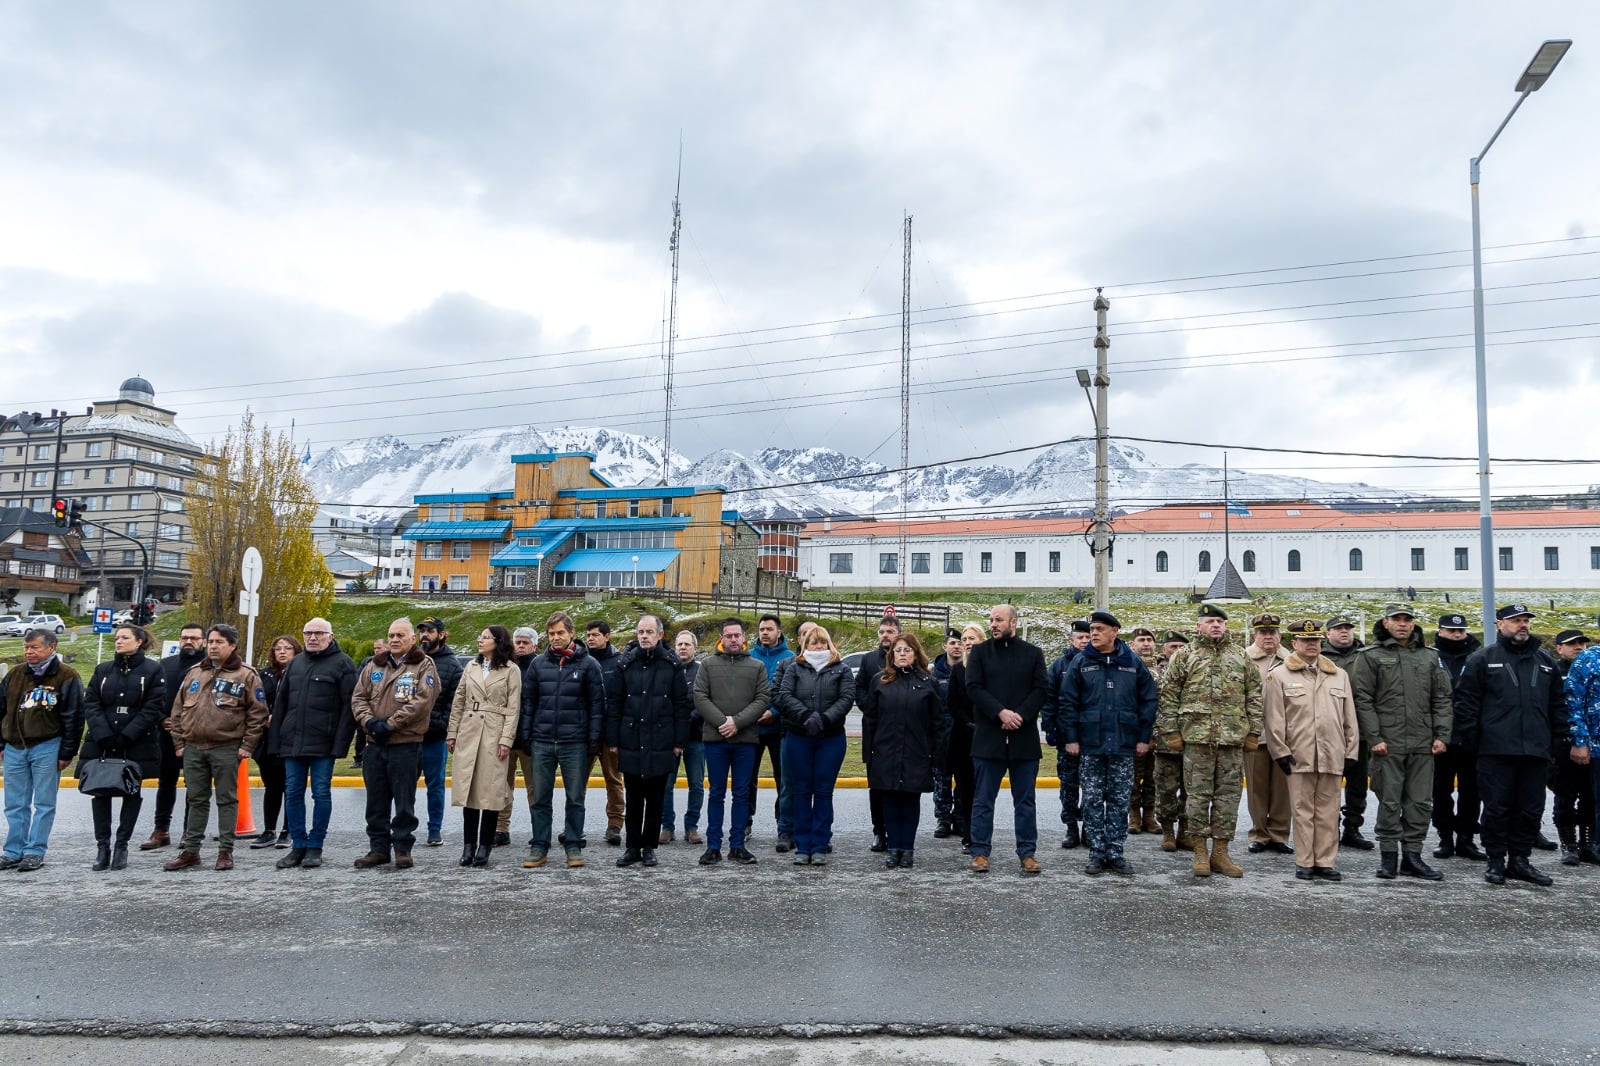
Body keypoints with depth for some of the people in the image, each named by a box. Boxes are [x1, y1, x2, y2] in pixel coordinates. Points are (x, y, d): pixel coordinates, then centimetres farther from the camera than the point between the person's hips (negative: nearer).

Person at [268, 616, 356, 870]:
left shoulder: (342, 664, -3)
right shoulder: (295, 663, 15)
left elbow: (349, 706, -8)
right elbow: (280, 703, 17)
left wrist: (341, 743, -15)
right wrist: (275, 740, 8)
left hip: (323, 743, -5)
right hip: (292, 742, 5)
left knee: (321, 794, 0)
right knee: (293, 794, 7)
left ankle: (315, 847, 9)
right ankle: (298, 846, 16)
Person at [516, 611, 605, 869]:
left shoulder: (588, 664, -1)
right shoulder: (538, 663, 7)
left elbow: (597, 702, -2)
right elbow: (528, 702, 10)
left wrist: (594, 738, -7)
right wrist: (524, 736, 5)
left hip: (575, 742, -2)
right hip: (542, 741, 2)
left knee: (575, 798, 5)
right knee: (540, 798, 7)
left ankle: (574, 846, 15)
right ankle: (539, 847, 16)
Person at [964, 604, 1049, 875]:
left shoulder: (1033, 654, 7)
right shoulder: (979, 653, 5)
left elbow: (1040, 690, 1)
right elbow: (974, 688, -4)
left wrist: (1020, 715, -14)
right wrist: (1001, 713, -16)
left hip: (1024, 737, 1)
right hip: (988, 737, -1)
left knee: (1025, 800, 8)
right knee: (983, 800, 4)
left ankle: (1028, 853, 15)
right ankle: (980, 852, 11)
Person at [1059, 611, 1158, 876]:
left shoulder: (1134, 663, 3)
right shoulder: (1080, 663, 1)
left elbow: (1149, 700, 6)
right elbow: (1067, 702, 1)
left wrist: (1143, 737, 1)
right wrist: (1070, 738, -5)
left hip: (1124, 745, 0)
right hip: (1090, 745, 0)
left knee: (1120, 801, 6)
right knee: (1093, 801, 4)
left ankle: (1115, 853, 15)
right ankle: (1097, 854, 12)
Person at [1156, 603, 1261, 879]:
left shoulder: (1241, 657, 12)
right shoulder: (1184, 656, 4)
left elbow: (1254, 697, 12)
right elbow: (1169, 696, 2)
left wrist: (1253, 733, 6)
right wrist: (1171, 732, -4)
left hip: (1233, 738, 3)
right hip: (1196, 736, -2)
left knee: (1228, 795, 6)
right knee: (1197, 794, 1)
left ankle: (1220, 852, 15)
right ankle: (1200, 853, 10)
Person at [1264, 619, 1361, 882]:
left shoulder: (1339, 675, 14)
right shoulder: (1278, 675, 2)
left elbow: (1350, 718, 14)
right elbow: (1273, 718, -2)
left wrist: (1351, 752, 9)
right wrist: (1281, 752, -7)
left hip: (1332, 757, 3)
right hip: (1299, 758, -3)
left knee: (1328, 811, 7)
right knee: (1303, 811, 2)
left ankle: (1326, 862, 14)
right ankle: (1304, 863, 9)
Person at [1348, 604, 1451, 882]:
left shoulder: (1430, 657, 13)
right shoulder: (1370, 656, 1)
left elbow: (1442, 699, 12)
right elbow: (1363, 700, -4)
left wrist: (1442, 735, 2)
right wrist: (1374, 738, -10)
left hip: (1423, 744, 4)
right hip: (1387, 744, -4)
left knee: (1420, 802, 7)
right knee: (1389, 802, 2)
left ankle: (1412, 856, 16)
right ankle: (1388, 856, 11)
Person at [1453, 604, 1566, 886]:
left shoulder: (1546, 661, 14)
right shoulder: (1483, 659, 1)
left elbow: (1558, 704, 18)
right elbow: (1466, 702, -1)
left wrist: (1557, 741, 11)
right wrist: (1471, 739, -5)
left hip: (1536, 750, 4)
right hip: (1496, 750, -4)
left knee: (1531, 809, 8)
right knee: (1497, 808, 1)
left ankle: (1519, 860, 19)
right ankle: (1496, 861, 10)